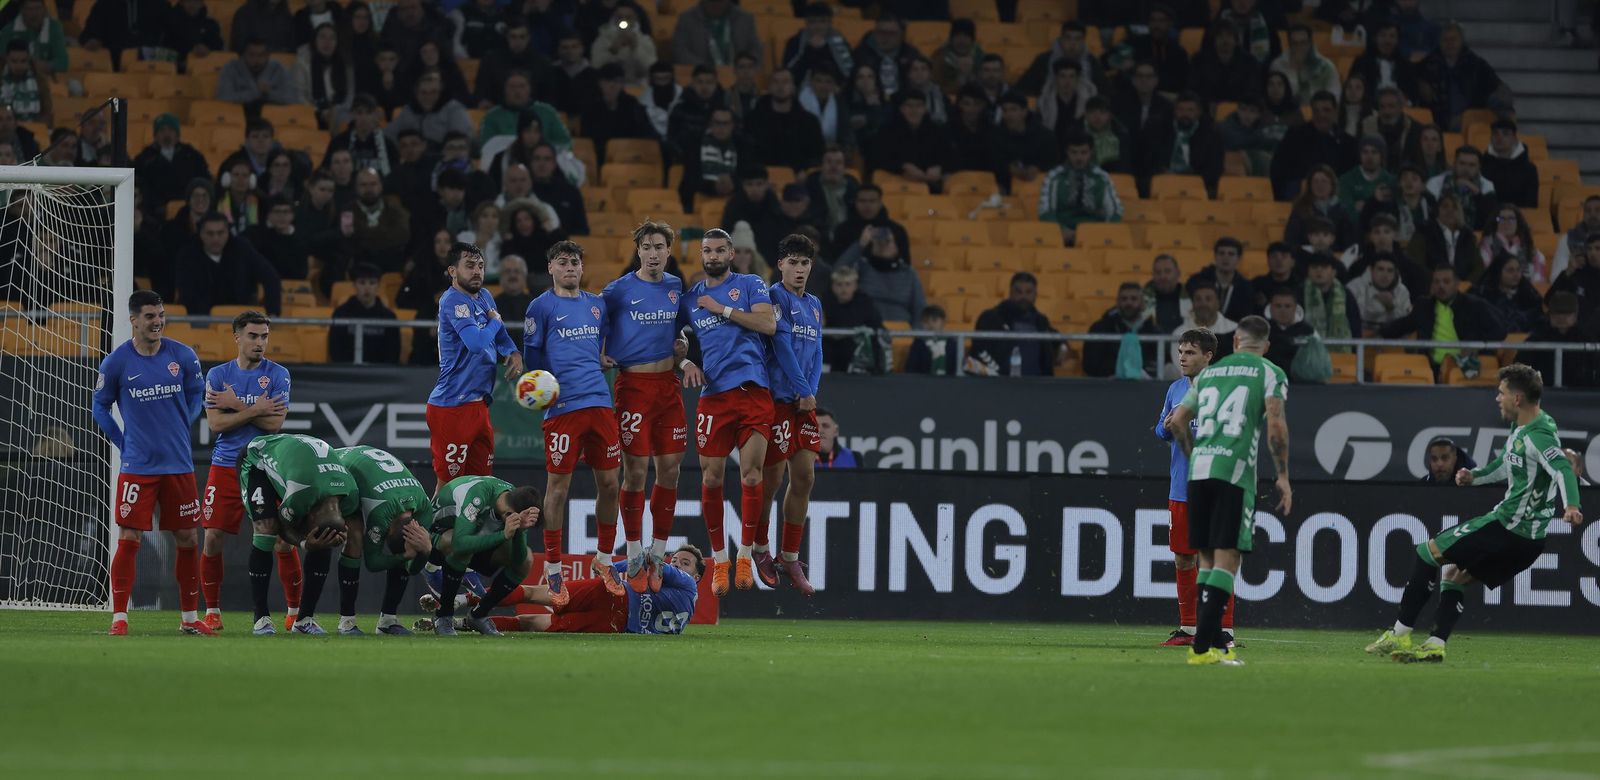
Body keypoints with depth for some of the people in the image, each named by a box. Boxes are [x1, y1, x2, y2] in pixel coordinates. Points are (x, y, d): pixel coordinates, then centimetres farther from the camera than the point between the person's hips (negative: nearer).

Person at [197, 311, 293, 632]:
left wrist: (236, 405, -11)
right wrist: (255, 410, -13)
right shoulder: (218, 375, 5)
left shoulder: (277, 374, 0)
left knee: (283, 542, -5)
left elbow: (275, 422, -10)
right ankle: (212, 611, 8)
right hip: (226, 467, 1)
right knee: (213, 537, -5)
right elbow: (215, 423, -5)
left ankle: (295, 611, 9)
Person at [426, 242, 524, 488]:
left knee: (481, 479, 11)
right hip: (452, 406, -9)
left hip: (478, 402, 9)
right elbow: (477, 342, -27)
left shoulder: (484, 297, 12)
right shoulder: (452, 301, -14)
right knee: (449, 484, -7)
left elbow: (500, 336, 28)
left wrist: (514, 353, 6)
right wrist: (495, 321, -7)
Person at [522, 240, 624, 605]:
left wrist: (599, 362, 13)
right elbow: (531, 356, 3)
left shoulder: (597, 304, 17)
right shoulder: (542, 306, 2)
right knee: (558, 485, -4)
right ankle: (553, 571, 2)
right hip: (563, 407, -5)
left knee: (608, 482, 4)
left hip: (599, 401, 5)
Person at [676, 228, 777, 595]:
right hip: (713, 395, 2)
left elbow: (768, 324, -7)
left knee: (751, 475, -7)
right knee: (711, 479, 0)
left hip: (753, 390, -2)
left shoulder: (750, 285, 8)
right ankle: (719, 560, 11)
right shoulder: (689, 298, 16)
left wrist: (723, 309, -5)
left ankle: (746, 555, 7)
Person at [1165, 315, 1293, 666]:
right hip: (1235, 470, -5)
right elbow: (1275, 424, -8)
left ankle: (1214, 642, 13)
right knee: (1227, 557, -6)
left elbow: (1177, 421, 21)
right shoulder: (1270, 374, 5)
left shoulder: (1208, 373, 21)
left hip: (1199, 469, 5)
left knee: (1207, 557, 13)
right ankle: (1202, 646, -16)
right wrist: (1282, 476, -1)